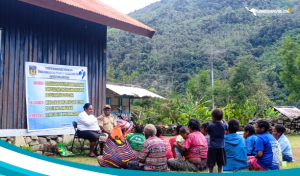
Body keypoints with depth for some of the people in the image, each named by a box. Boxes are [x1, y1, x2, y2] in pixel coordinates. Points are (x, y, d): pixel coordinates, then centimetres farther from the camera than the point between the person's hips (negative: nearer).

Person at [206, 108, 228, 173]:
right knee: (220, 164, 10)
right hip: (221, 147, 2)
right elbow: (227, 126, 21)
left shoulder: (211, 125, -10)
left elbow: (208, 133, 6)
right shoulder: (224, 125, -2)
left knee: (211, 164, 6)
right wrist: (223, 120, 24)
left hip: (212, 147, -2)